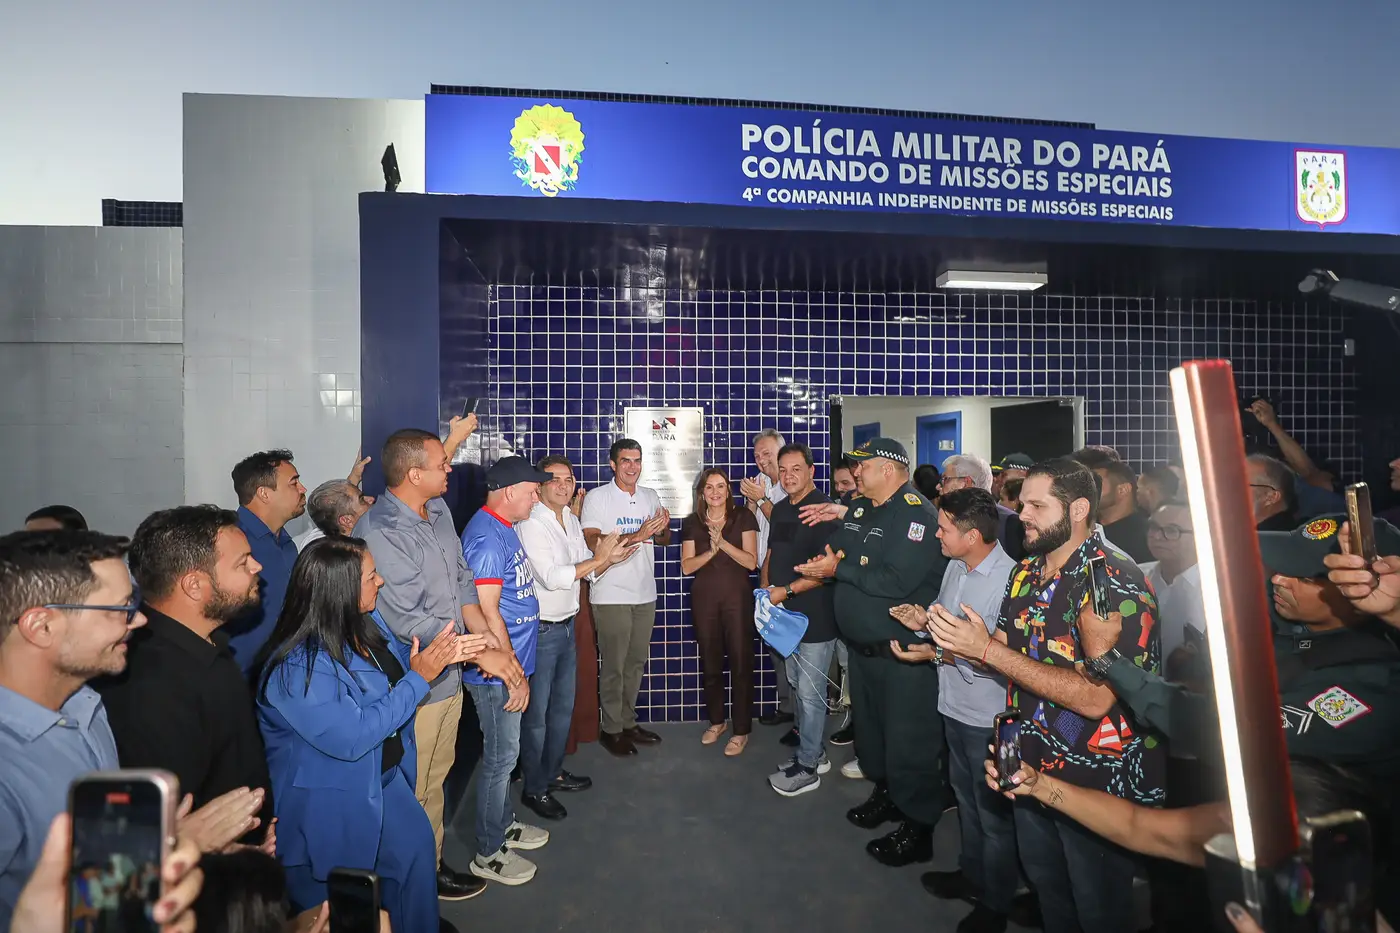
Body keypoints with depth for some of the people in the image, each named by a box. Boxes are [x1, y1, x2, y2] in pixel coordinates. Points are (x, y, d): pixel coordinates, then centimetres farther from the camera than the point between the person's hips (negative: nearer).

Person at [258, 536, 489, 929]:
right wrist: (420, 677, -30)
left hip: (381, 777, 8)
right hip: (326, 802, -8)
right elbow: (351, 738, -32)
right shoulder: (297, 667, -32)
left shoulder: (366, 620, -8)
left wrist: (439, 654, -9)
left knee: (416, 844, 18)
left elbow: (399, 662, 11)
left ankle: (417, 928, 40)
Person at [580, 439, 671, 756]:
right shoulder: (597, 498, -7)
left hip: (645, 593, 6)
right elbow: (592, 542, -19)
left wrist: (662, 530, -8)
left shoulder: (650, 497, 11)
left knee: (636, 662, 14)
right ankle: (611, 730, 17)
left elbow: (664, 540, 17)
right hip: (611, 595, -6)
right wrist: (637, 535, -27)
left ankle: (628, 722, 29)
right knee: (614, 665, 2)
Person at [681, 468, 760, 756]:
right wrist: (711, 551, -15)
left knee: (741, 662, -3)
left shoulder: (743, 518, 0)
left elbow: (751, 561, -6)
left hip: (737, 597, -2)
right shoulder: (692, 523, 6)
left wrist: (723, 543, -18)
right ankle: (716, 721, 28)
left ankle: (741, 730, 9)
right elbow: (686, 567, 0)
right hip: (703, 599, 2)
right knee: (710, 663, 10)